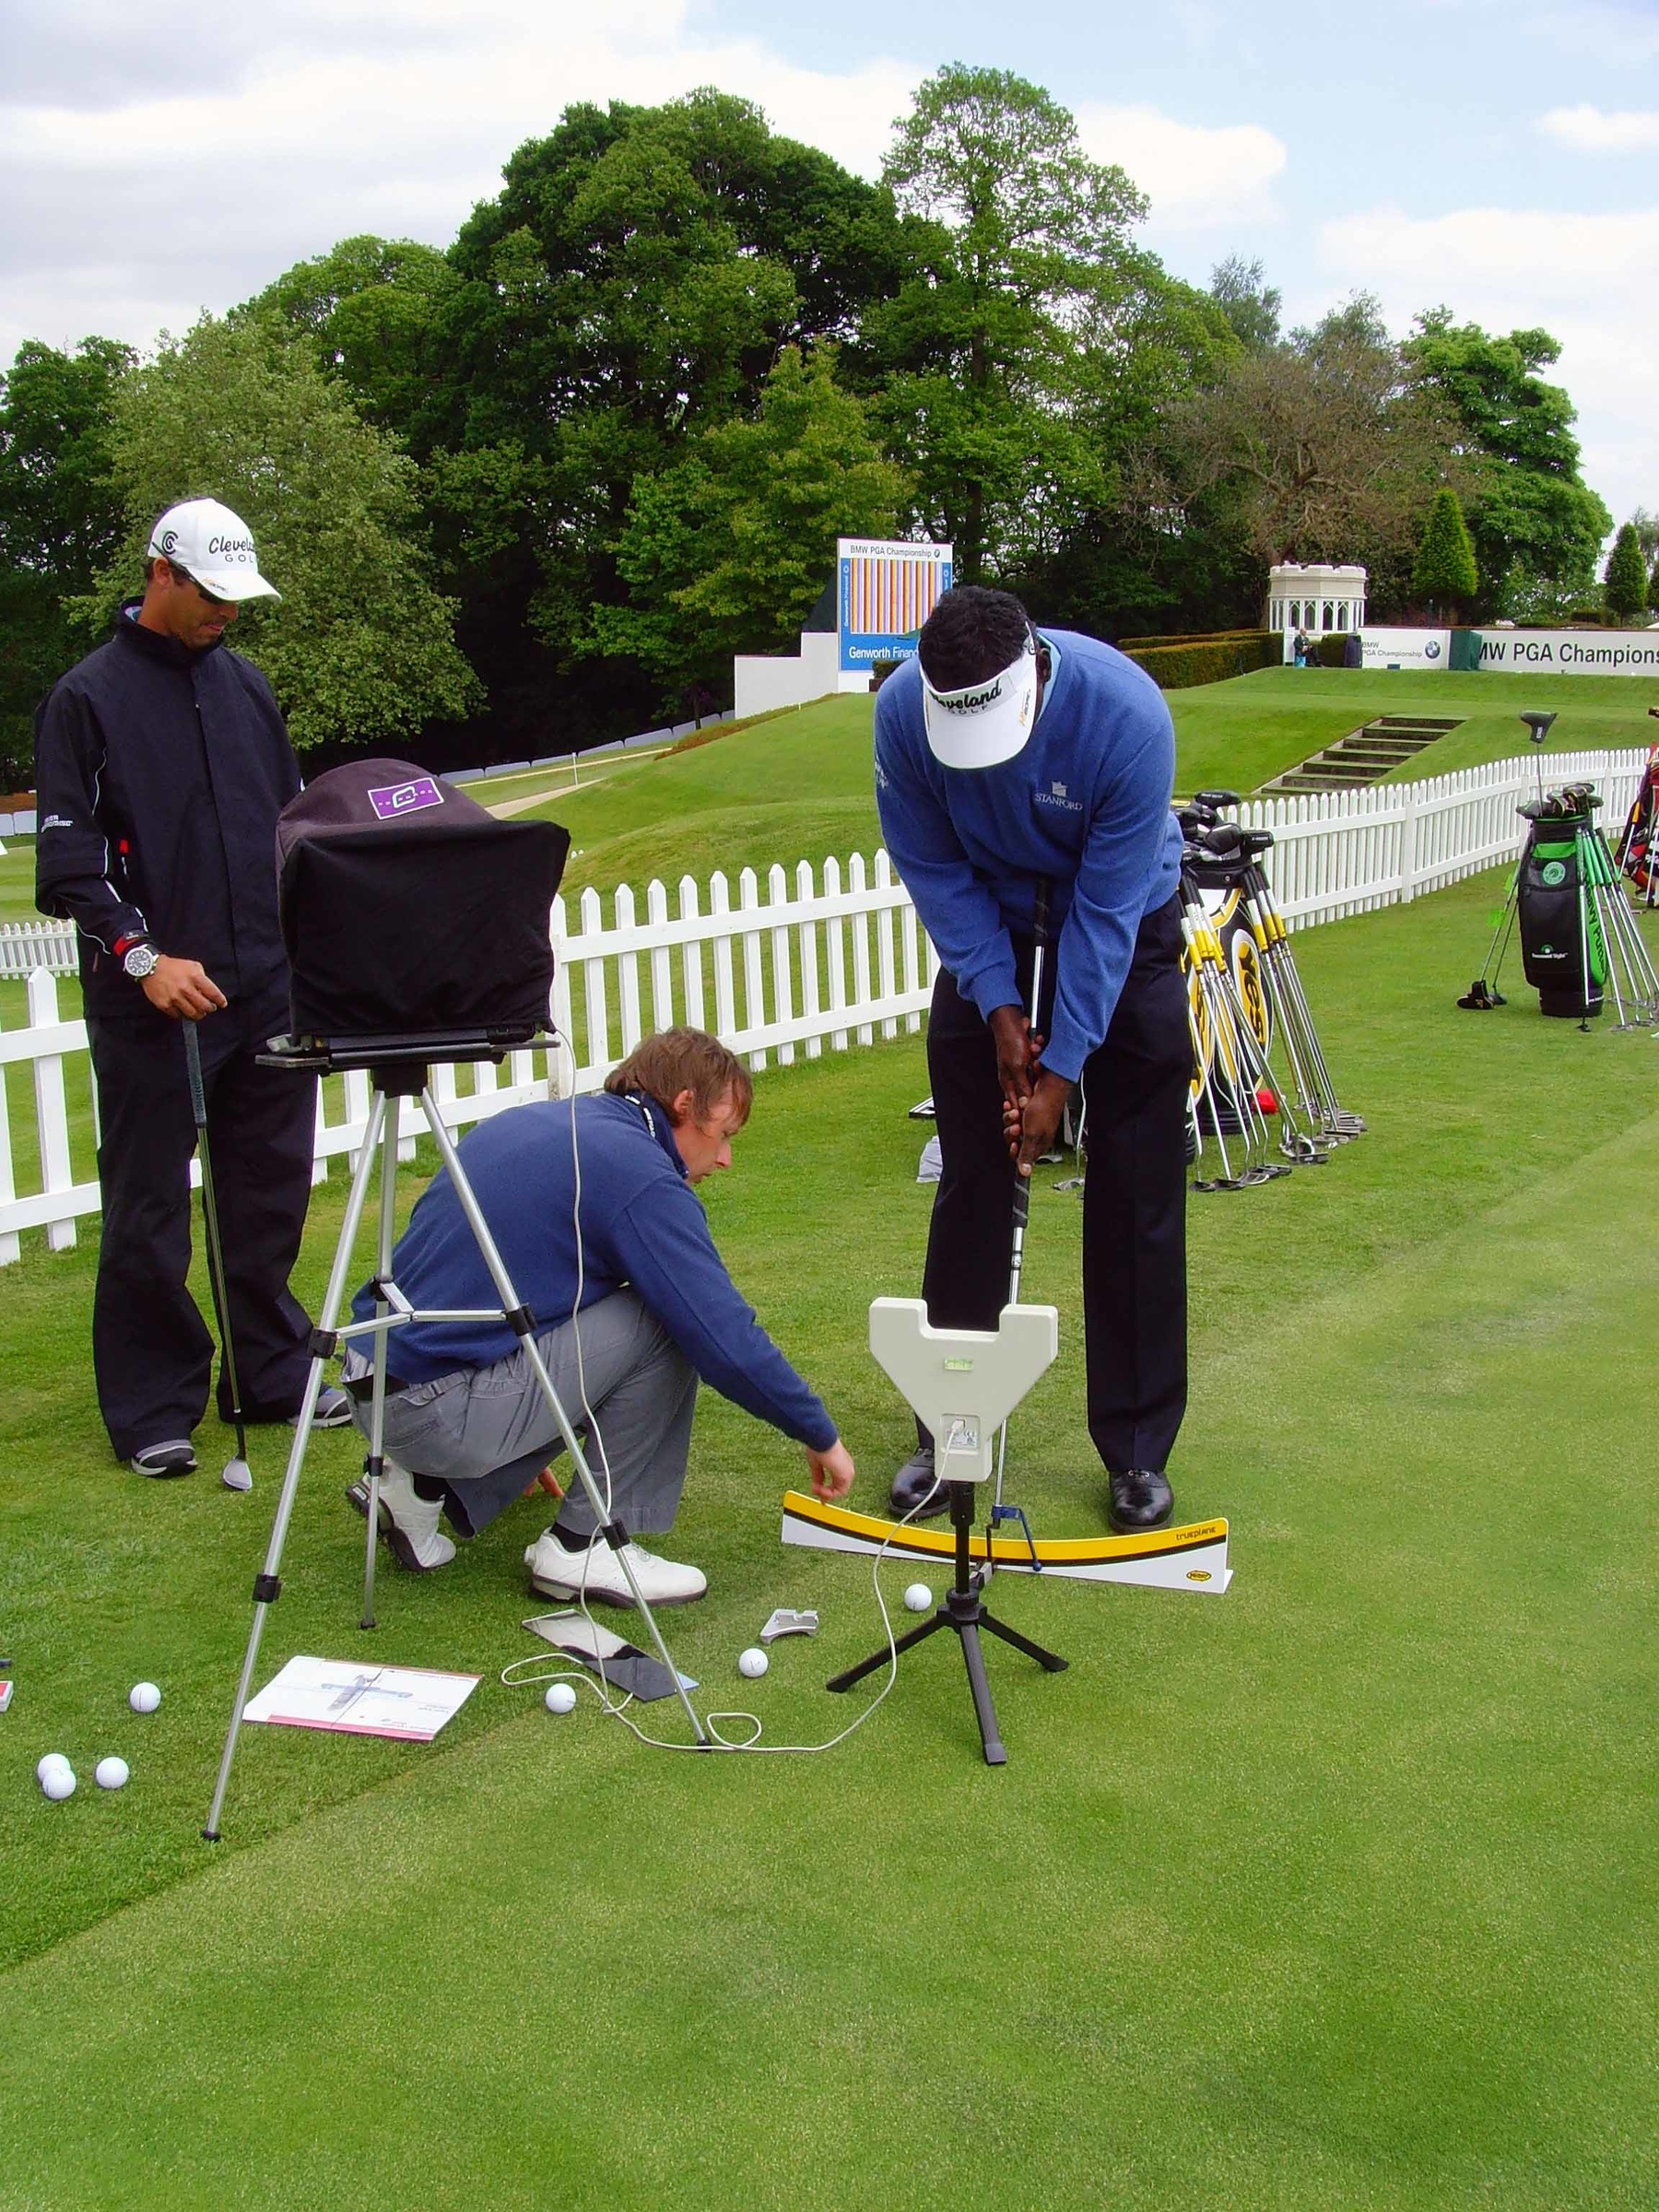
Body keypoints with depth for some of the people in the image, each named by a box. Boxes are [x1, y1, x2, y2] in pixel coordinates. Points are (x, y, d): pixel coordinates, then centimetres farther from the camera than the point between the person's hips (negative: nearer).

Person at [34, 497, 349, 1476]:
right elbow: (68, 857, -7)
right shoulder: (88, 696, -3)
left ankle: (276, 1375, 25)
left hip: (268, 992, 5)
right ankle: (153, 1409, 13)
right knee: (148, 1213, 2)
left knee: (271, 1194, 12)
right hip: (149, 1003, -5)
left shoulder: (248, 686, 13)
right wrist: (141, 956, -18)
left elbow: (295, 818, 20)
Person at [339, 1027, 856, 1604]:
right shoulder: (640, 1175, -11)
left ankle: (423, 1485, 15)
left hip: (373, 1393, 9)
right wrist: (821, 1438, 2)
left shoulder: (526, 1122, 16)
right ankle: (583, 1546, 1)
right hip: (441, 1410, -9)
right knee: (668, 1325, -7)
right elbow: (728, 1342, -14)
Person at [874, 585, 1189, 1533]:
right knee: (970, 1186, 1)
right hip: (988, 927, 2)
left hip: (1127, 930, -2)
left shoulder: (1127, 714, -33)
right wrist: (998, 1007, -17)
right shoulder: (902, 711, -24)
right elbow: (935, 869, -11)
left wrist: (1062, 1069, -24)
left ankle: (1138, 1451, 7)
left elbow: (1107, 905, -27)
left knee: (1138, 1197, -3)